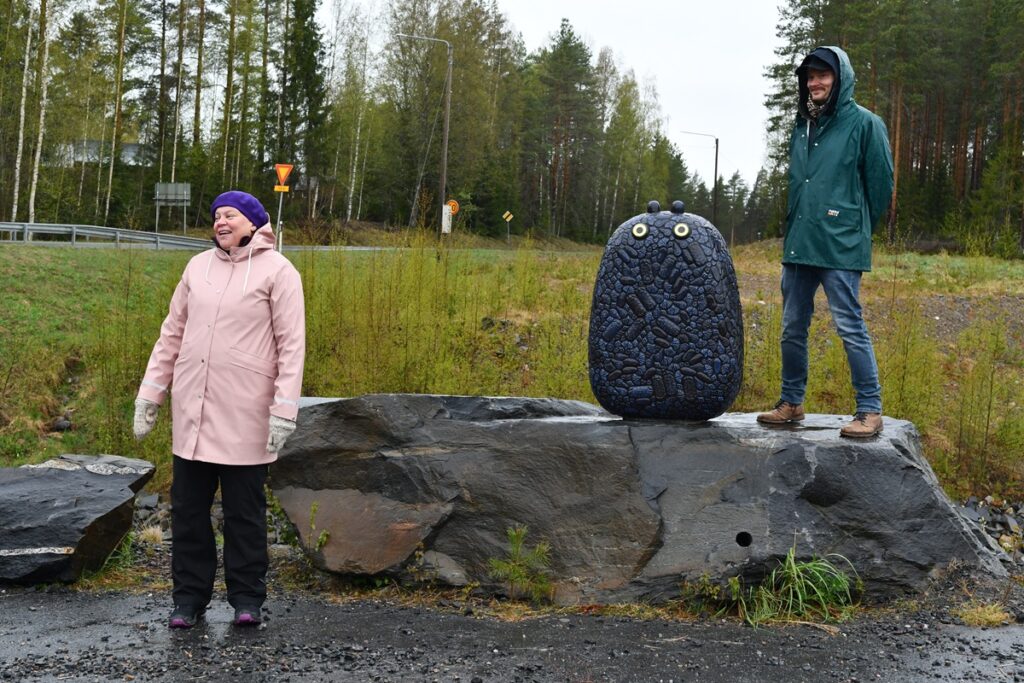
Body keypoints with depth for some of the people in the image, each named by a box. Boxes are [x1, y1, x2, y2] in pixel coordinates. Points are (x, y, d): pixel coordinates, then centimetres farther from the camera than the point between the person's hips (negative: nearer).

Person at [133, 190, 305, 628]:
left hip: (245, 418, -5)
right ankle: (189, 596, 20)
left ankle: (246, 597, 17)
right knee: (187, 508, 9)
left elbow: (291, 344, -9)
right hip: (191, 413, 5)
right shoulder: (198, 267, 11)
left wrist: (284, 408, -16)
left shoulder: (277, 271, -5)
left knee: (244, 511, 5)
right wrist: (150, 393, 10)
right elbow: (172, 333, 14)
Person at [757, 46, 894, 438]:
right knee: (792, 329, 11)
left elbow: (880, 183, -2)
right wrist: (795, 230, 18)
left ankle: (870, 410, 2)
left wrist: (857, 232, 5)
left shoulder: (864, 123, -4)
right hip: (797, 246, 7)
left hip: (840, 249, -7)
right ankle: (791, 402, 24)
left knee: (850, 328, -6)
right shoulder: (803, 126, 15)